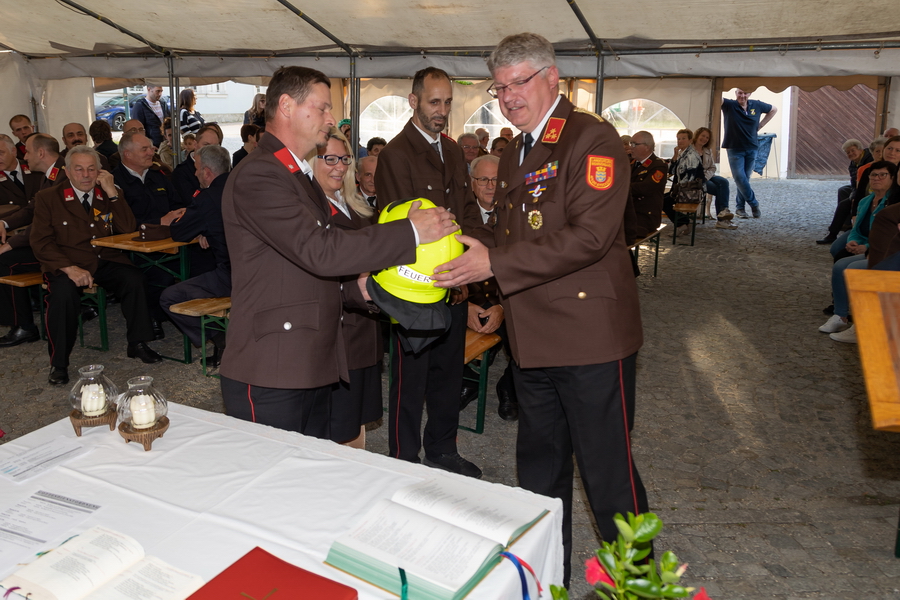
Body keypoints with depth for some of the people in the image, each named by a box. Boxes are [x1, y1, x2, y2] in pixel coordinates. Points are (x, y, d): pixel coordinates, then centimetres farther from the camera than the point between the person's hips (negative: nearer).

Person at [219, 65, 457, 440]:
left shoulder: (298, 176, 19)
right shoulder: (257, 176, -14)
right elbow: (319, 250, -25)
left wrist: (361, 289, 5)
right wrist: (410, 231, -21)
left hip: (314, 368, 9)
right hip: (270, 377, -9)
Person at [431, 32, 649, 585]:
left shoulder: (592, 139, -10)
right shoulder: (514, 155, 16)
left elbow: (589, 234, -22)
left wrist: (494, 263, -23)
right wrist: (463, 241, 3)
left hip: (591, 337, -8)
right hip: (533, 341, 9)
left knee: (608, 475, 1)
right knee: (539, 467, 19)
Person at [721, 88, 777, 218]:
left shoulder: (757, 105, 4)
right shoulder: (729, 105, -8)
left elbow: (773, 109, 21)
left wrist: (760, 125, 11)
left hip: (751, 148, 3)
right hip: (734, 149, -3)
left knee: (745, 178, 6)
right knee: (740, 178, -7)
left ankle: (740, 207, 15)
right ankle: (754, 204, 9)